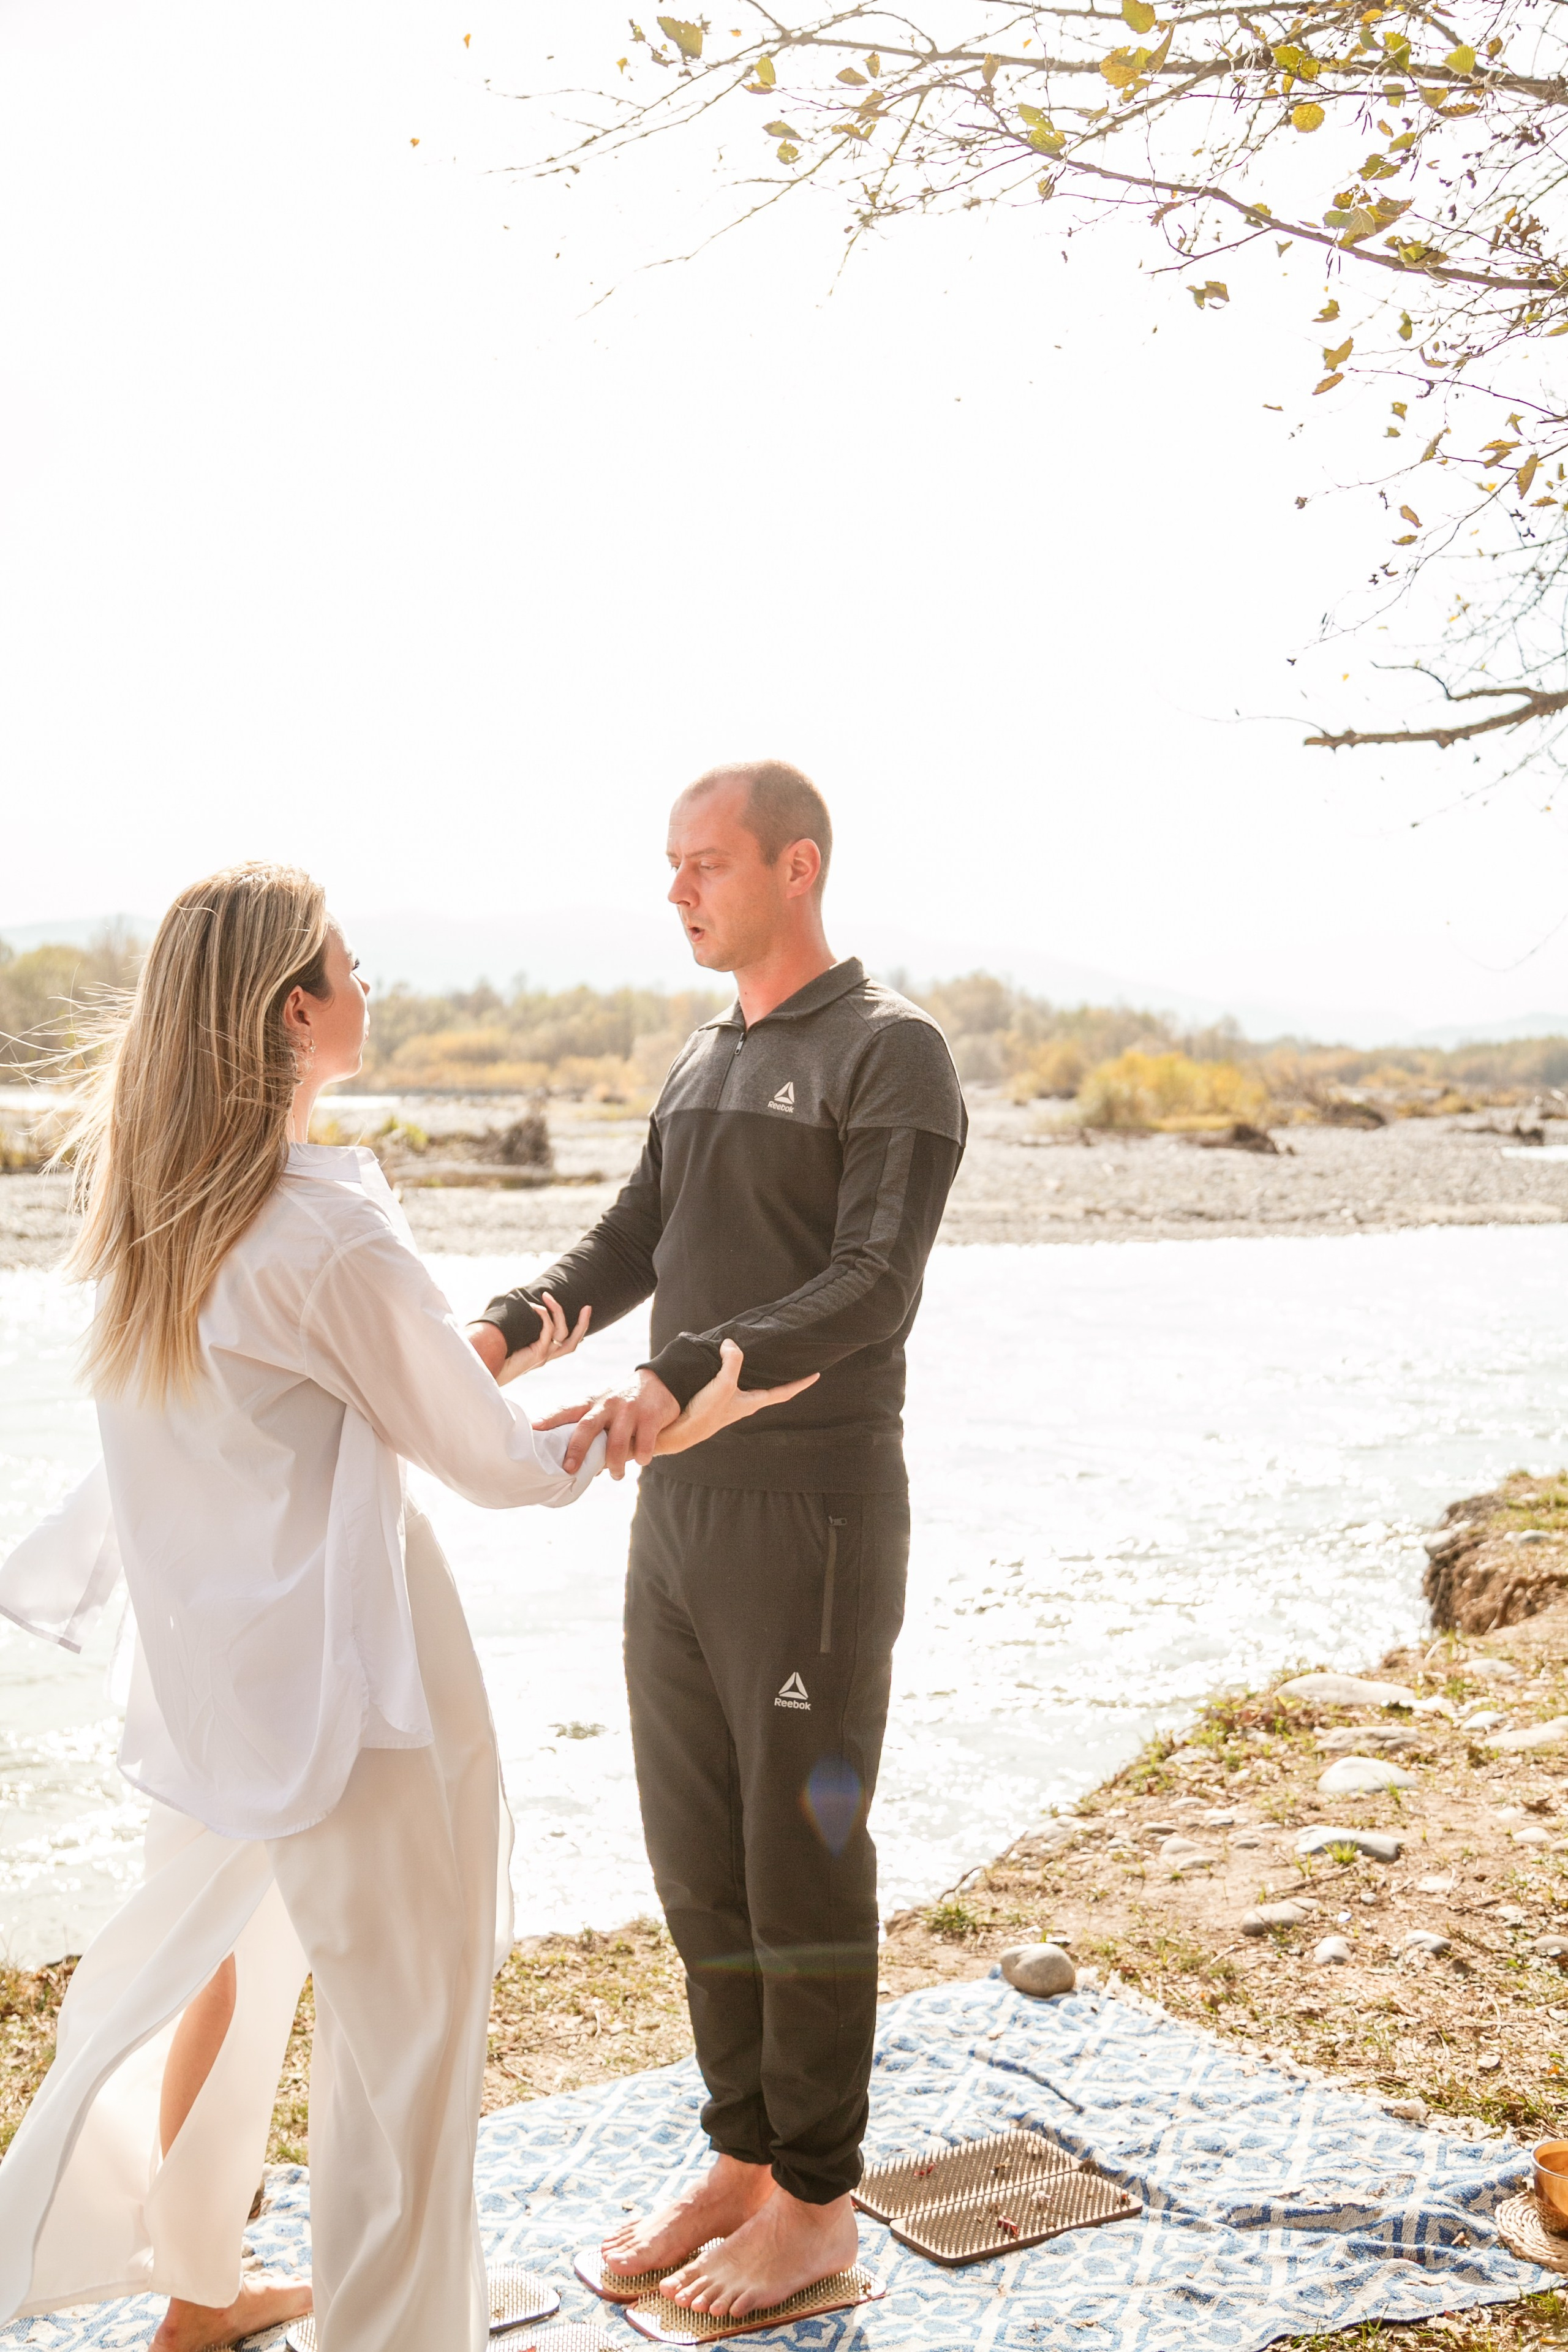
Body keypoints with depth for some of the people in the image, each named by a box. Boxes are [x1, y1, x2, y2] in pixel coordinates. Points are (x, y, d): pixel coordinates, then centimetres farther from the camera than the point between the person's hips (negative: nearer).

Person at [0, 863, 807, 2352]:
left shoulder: (142, 1206, 0)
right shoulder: (328, 1235, -24)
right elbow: (491, 1463, -14)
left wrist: (485, 1363, 17)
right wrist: (662, 1430, 1)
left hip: (206, 1661, 8)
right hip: (343, 1678, -8)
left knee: (221, 1964, 26)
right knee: (402, 2018, 9)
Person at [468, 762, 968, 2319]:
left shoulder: (892, 1052, -8)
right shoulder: (704, 1060, 16)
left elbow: (872, 1287, -19)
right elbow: (628, 1249, 14)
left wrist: (684, 1380, -32)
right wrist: (505, 1331, -6)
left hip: (814, 1516, -7)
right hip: (679, 1510, 7)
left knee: (802, 1862, 2)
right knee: (698, 1857, 13)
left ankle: (815, 2203, 19)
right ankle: (741, 2162, 29)